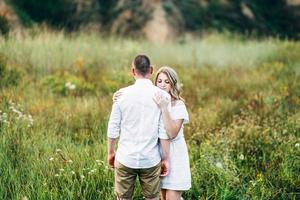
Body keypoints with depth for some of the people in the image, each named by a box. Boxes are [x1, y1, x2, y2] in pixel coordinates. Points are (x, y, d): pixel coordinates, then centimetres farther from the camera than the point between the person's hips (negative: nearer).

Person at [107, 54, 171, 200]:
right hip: (151, 159, 0)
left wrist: (110, 152, 13)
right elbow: (164, 132, -7)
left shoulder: (122, 94, -4)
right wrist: (166, 158, 1)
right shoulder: (162, 96, -7)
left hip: (125, 158, 1)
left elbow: (113, 128, 0)